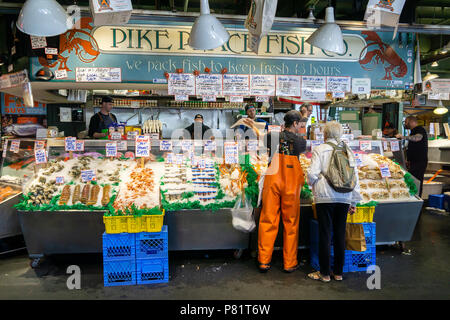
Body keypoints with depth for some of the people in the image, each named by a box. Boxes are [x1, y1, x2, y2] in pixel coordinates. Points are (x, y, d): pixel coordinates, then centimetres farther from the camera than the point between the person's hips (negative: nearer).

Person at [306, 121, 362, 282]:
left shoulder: (319, 150, -2)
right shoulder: (347, 151, 10)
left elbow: (312, 173, -12)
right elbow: (354, 177, 10)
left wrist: (314, 186, 11)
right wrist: (354, 201, 15)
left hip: (325, 197, -4)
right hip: (344, 198, 4)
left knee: (325, 234, 3)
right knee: (340, 234, 11)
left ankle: (325, 273, 11)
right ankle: (338, 272, 21)